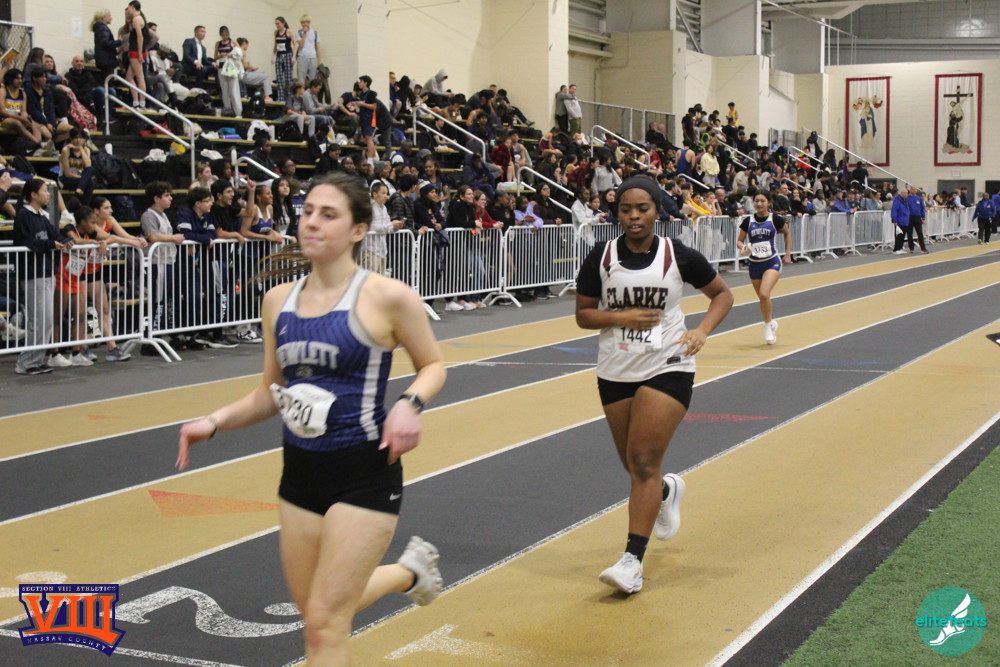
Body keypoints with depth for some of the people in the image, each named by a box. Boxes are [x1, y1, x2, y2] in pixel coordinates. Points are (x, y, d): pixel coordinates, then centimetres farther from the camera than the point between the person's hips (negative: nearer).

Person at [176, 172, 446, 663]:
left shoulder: (386, 297, -11)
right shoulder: (279, 299, 4)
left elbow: (433, 366, 1)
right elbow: (271, 393, 13)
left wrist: (411, 404, -19)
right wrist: (215, 421, -1)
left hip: (365, 474, -6)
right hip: (300, 472, 6)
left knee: (325, 624, -6)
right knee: (318, 614, 18)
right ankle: (408, 570, 44)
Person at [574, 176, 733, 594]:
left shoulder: (678, 256, -5)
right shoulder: (601, 258, -2)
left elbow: (722, 294, 6)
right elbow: (582, 314, 2)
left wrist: (702, 331, -11)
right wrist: (620, 316, -16)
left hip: (667, 369, -3)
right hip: (615, 372, 3)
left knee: (644, 462, -13)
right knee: (632, 463, 15)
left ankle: (632, 560, -9)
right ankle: (667, 491, 51)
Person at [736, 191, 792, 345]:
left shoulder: (775, 219, -5)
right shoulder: (748, 221, -1)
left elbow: (787, 233, 13)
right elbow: (739, 241, 5)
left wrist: (788, 254, 12)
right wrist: (743, 248, -17)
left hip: (772, 262, -3)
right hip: (755, 264, 3)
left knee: (764, 294, -23)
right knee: (762, 298, 11)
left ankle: (768, 325, -4)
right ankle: (771, 323, 35)